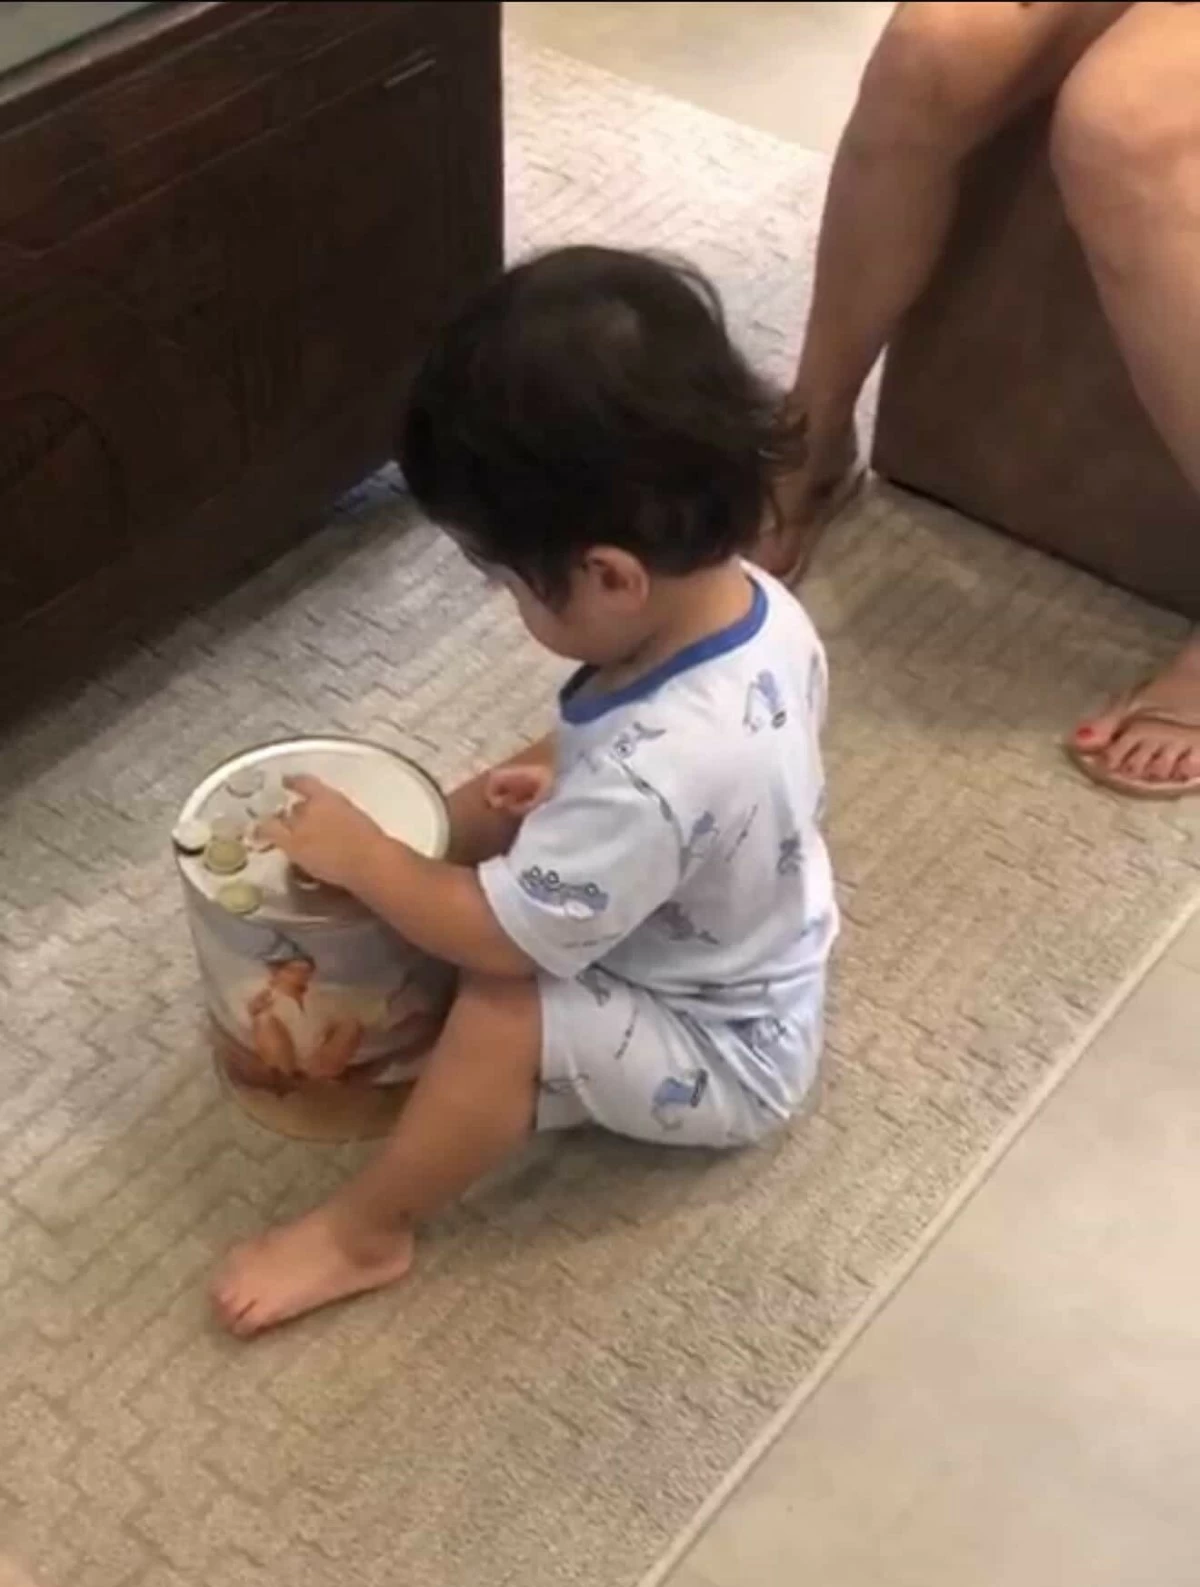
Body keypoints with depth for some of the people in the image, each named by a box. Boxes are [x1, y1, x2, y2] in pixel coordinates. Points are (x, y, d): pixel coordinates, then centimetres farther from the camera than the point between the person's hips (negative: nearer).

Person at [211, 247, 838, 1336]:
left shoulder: (651, 774, -43)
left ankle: (366, 1234, 0)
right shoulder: (758, 604, -17)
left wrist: (356, 852, -15)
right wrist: (565, 782, -6)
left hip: (723, 1059, -8)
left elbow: (499, 933, -29)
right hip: (748, 962, 8)